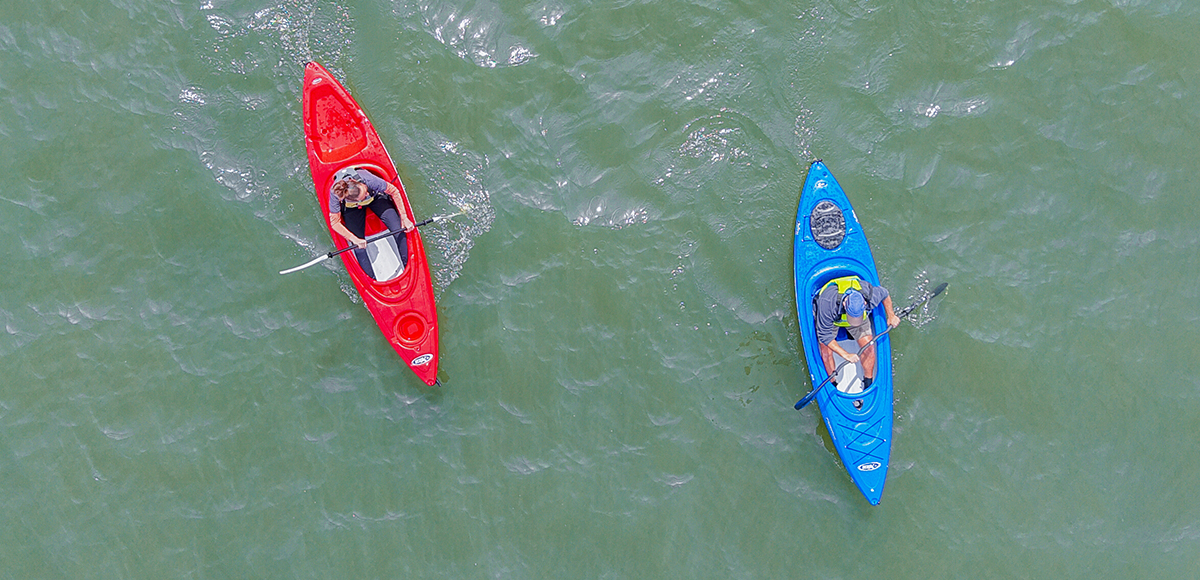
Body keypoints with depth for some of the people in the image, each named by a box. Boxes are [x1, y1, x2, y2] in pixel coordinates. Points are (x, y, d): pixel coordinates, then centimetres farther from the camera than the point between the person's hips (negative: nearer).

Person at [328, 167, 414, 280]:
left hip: (375, 197, 0)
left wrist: (404, 217, -22)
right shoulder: (334, 193, -38)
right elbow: (335, 223, -23)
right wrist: (354, 239, -33)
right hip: (351, 207, 0)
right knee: (358, 247, -15)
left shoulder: (368, 179, -40)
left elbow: (394, 191, -21)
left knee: (399, 230, -17)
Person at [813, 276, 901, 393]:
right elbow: (825, 336, -34)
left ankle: (868, 384, 10)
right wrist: (845, 354, -37)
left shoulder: (870, 295, -37)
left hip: (861, 317, 2)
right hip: (831, 319, -2)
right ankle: (833, 385, 3)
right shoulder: (827, 303, -45)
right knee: (826, 351, -17)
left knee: (868, 347, -10)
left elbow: (884, 294, -8)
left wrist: (891, 315, -10)